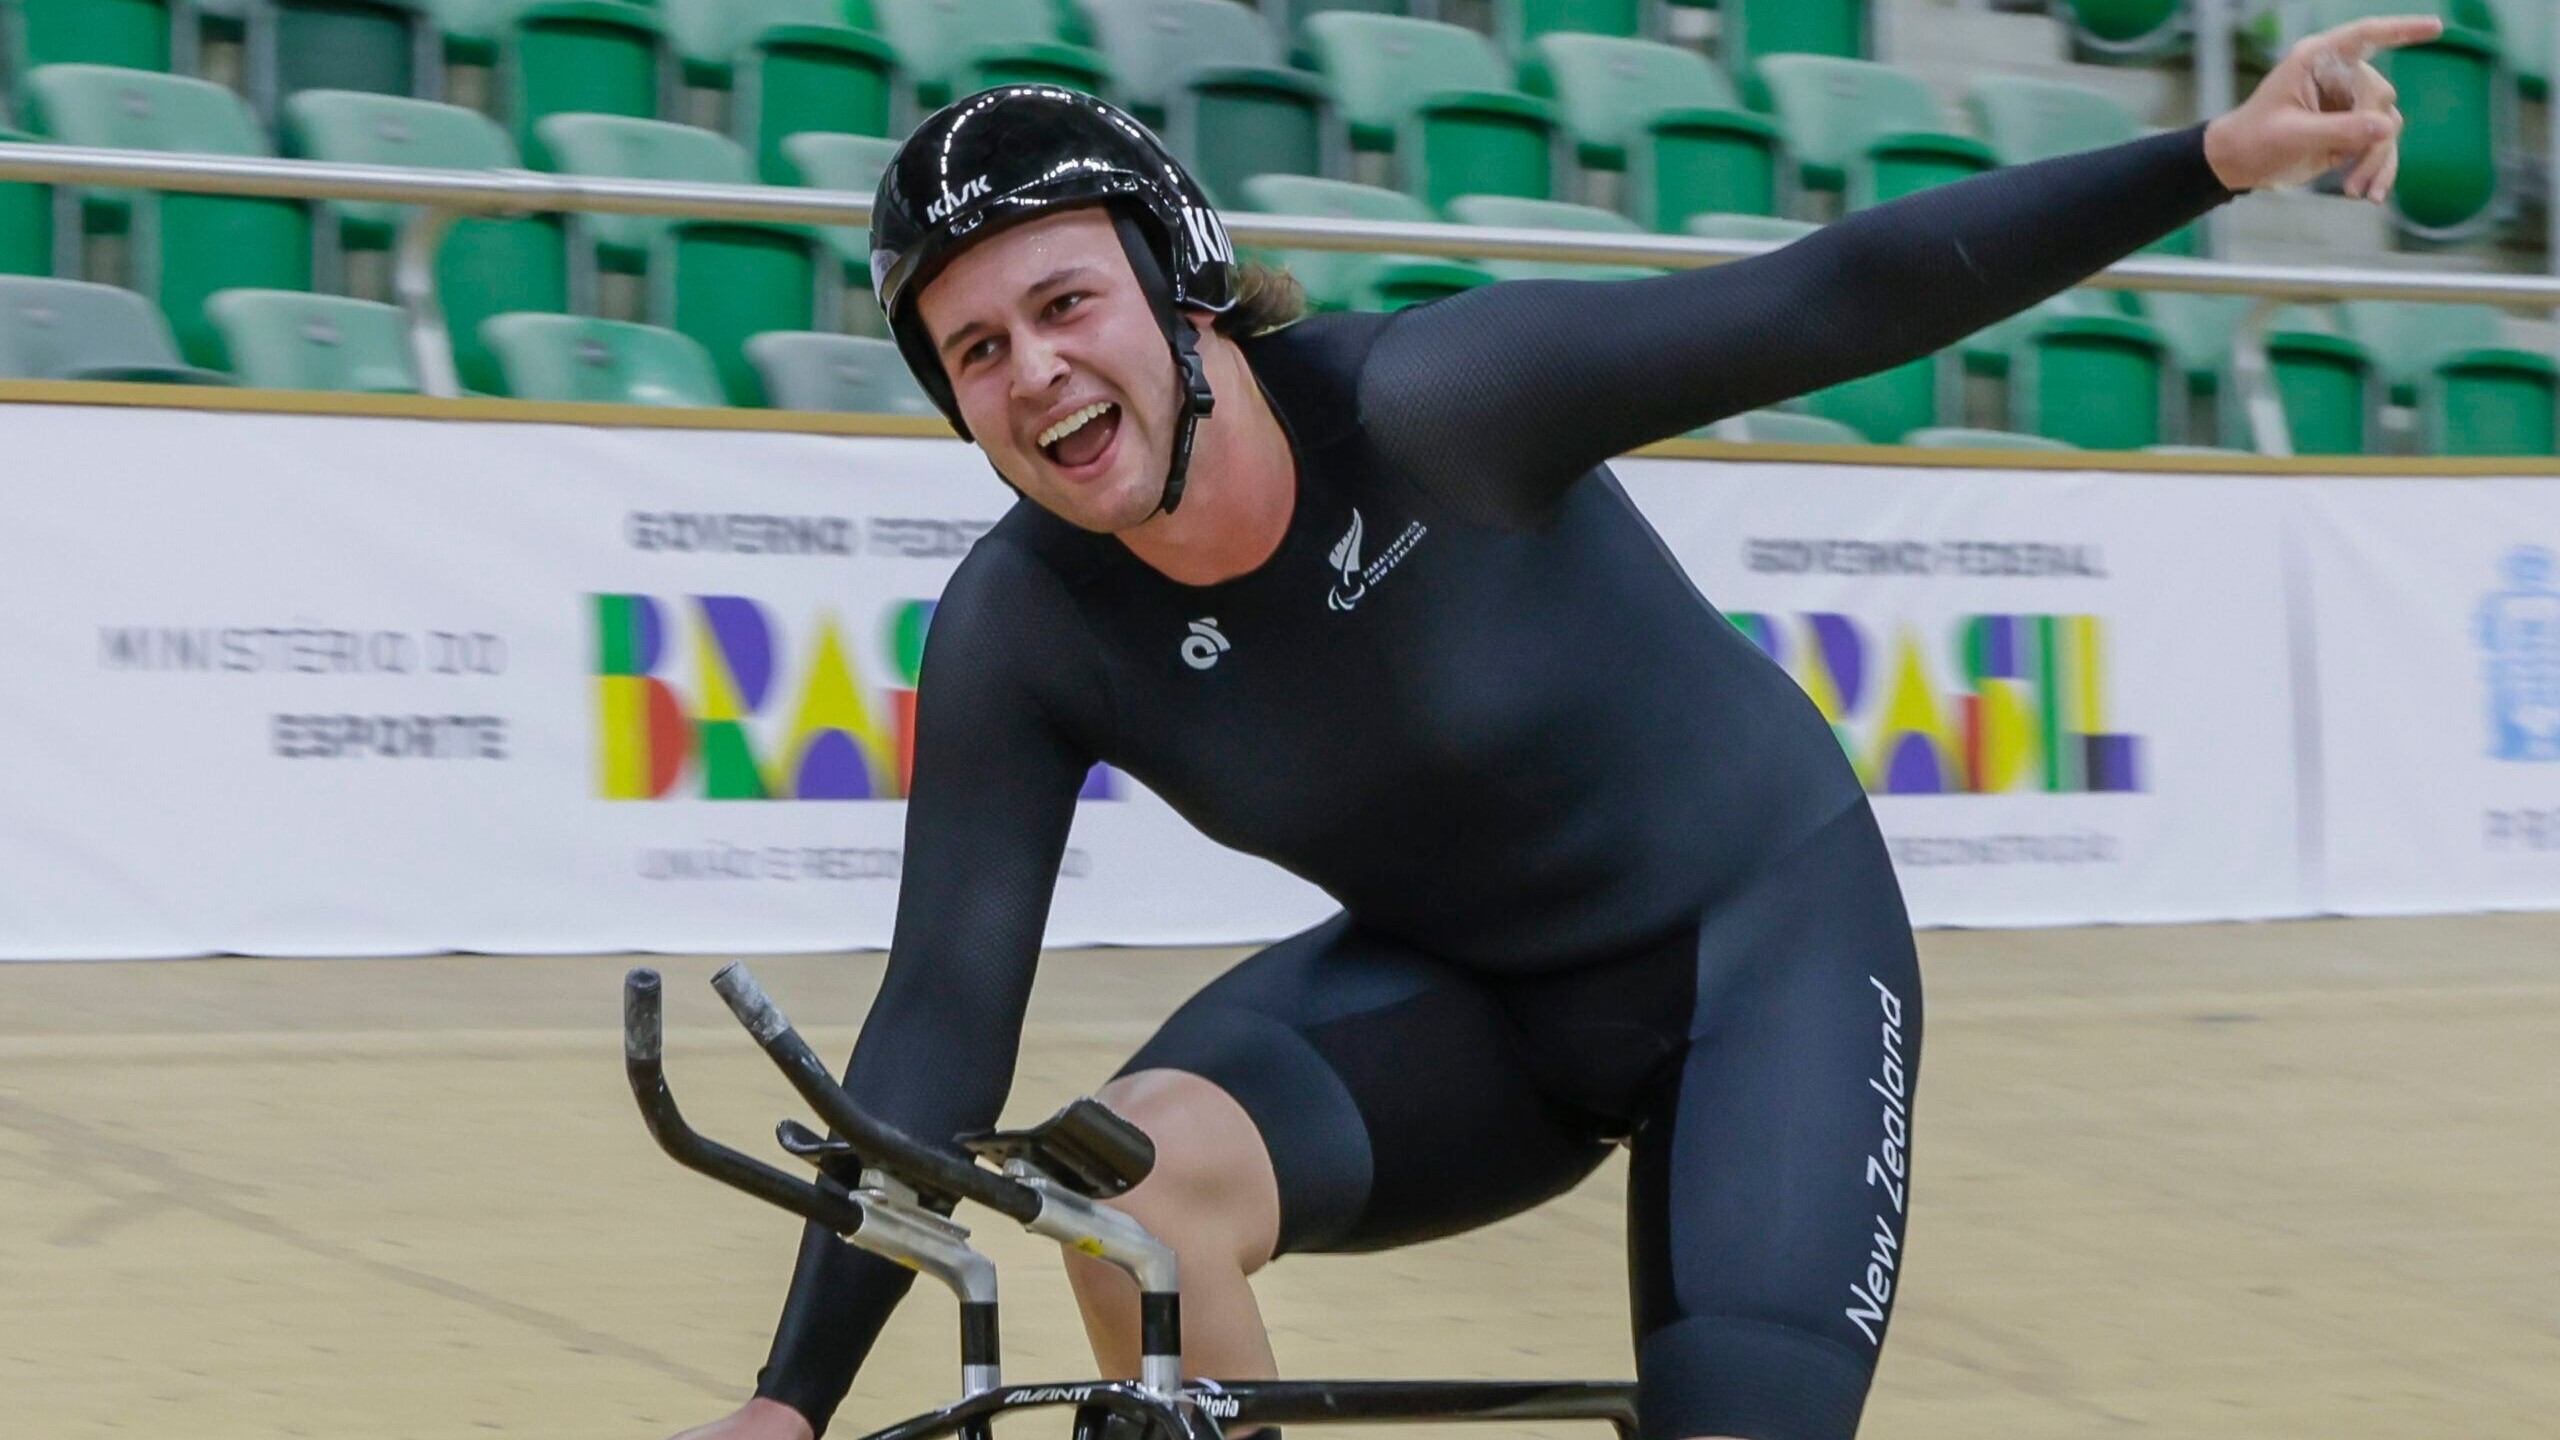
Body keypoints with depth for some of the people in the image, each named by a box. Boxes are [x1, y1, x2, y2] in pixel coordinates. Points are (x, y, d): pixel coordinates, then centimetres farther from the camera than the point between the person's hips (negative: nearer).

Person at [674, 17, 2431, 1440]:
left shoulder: (1427, 400, -26)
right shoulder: (1021, 628, -16)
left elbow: (1834, 302, -27)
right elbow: (944, 1013, -16)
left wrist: (2213, 158, -35)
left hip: (1761, 935, -3)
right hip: (1462, 996, 3)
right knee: (1137, 1170, -27)